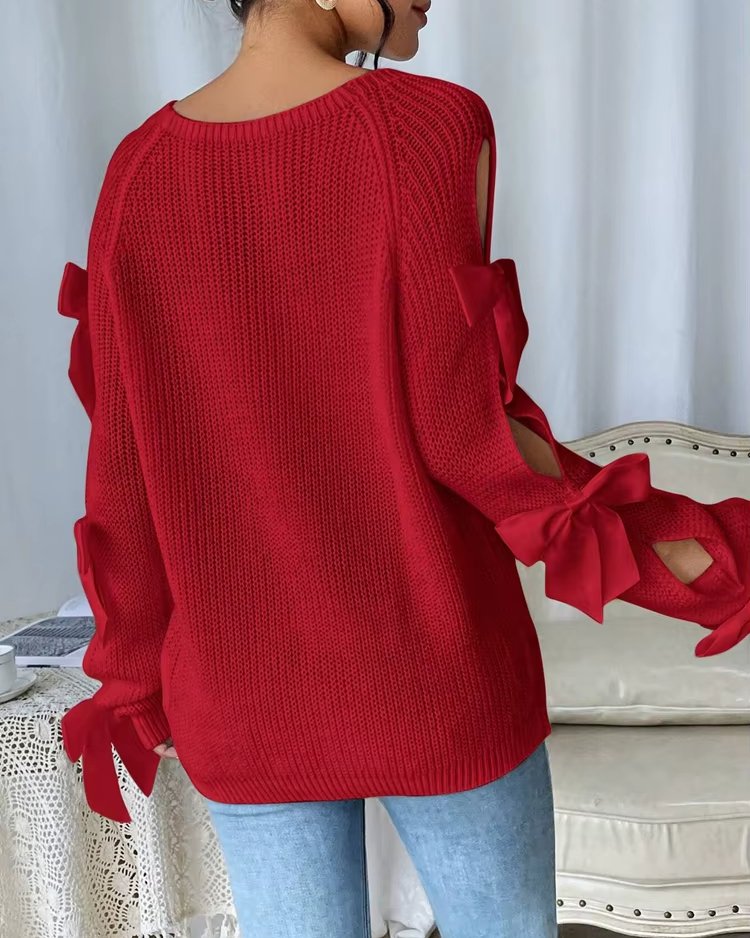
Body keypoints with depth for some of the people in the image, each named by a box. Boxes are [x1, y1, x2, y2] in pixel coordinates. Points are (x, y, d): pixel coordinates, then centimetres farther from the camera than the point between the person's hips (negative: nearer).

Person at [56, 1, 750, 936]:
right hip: (434, 676, -3)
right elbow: (460, 421, -17)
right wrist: (657, 546, -5)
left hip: (241, 691, 4)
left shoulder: (138, 170, -3)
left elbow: (127, 465, 0)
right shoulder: (428, 125, -16)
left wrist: (136, 677, 11)